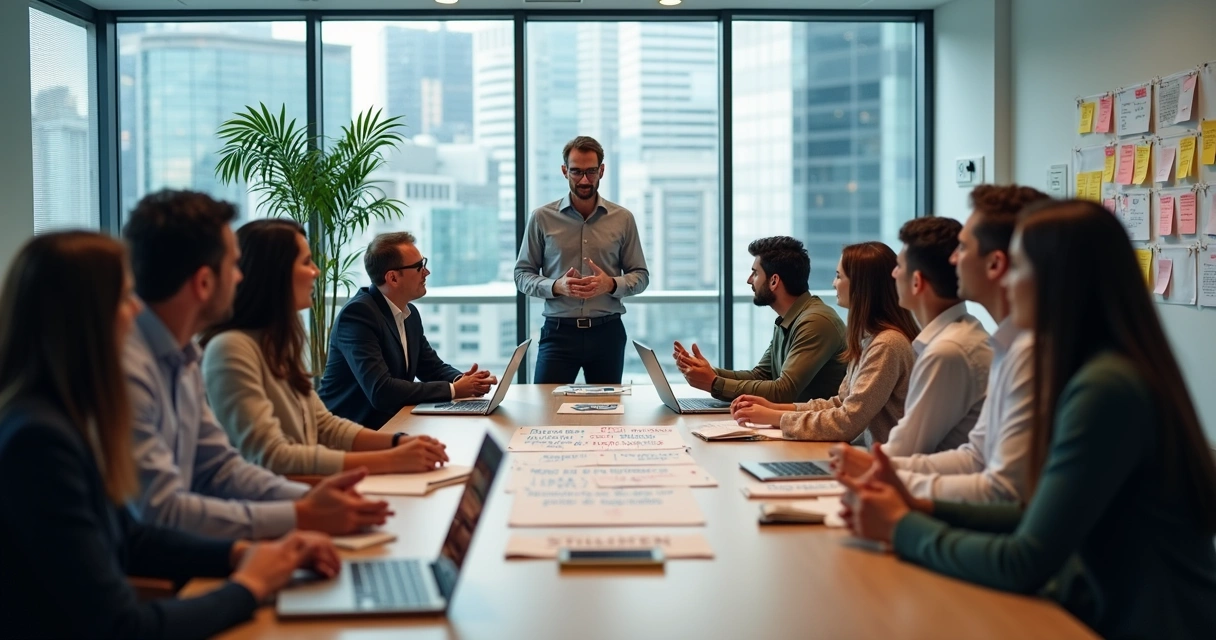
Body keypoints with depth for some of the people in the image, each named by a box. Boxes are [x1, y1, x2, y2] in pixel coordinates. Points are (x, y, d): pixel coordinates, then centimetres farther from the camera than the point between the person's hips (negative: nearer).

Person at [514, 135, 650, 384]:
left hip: (607, 332, 1)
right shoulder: (542, 218, 1)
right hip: (558, 331, -1)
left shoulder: (623, 219, 4)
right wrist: (556, 286, -15)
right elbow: (522, 274, 4)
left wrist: (611, 284, -14)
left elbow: (640, 275, 7)